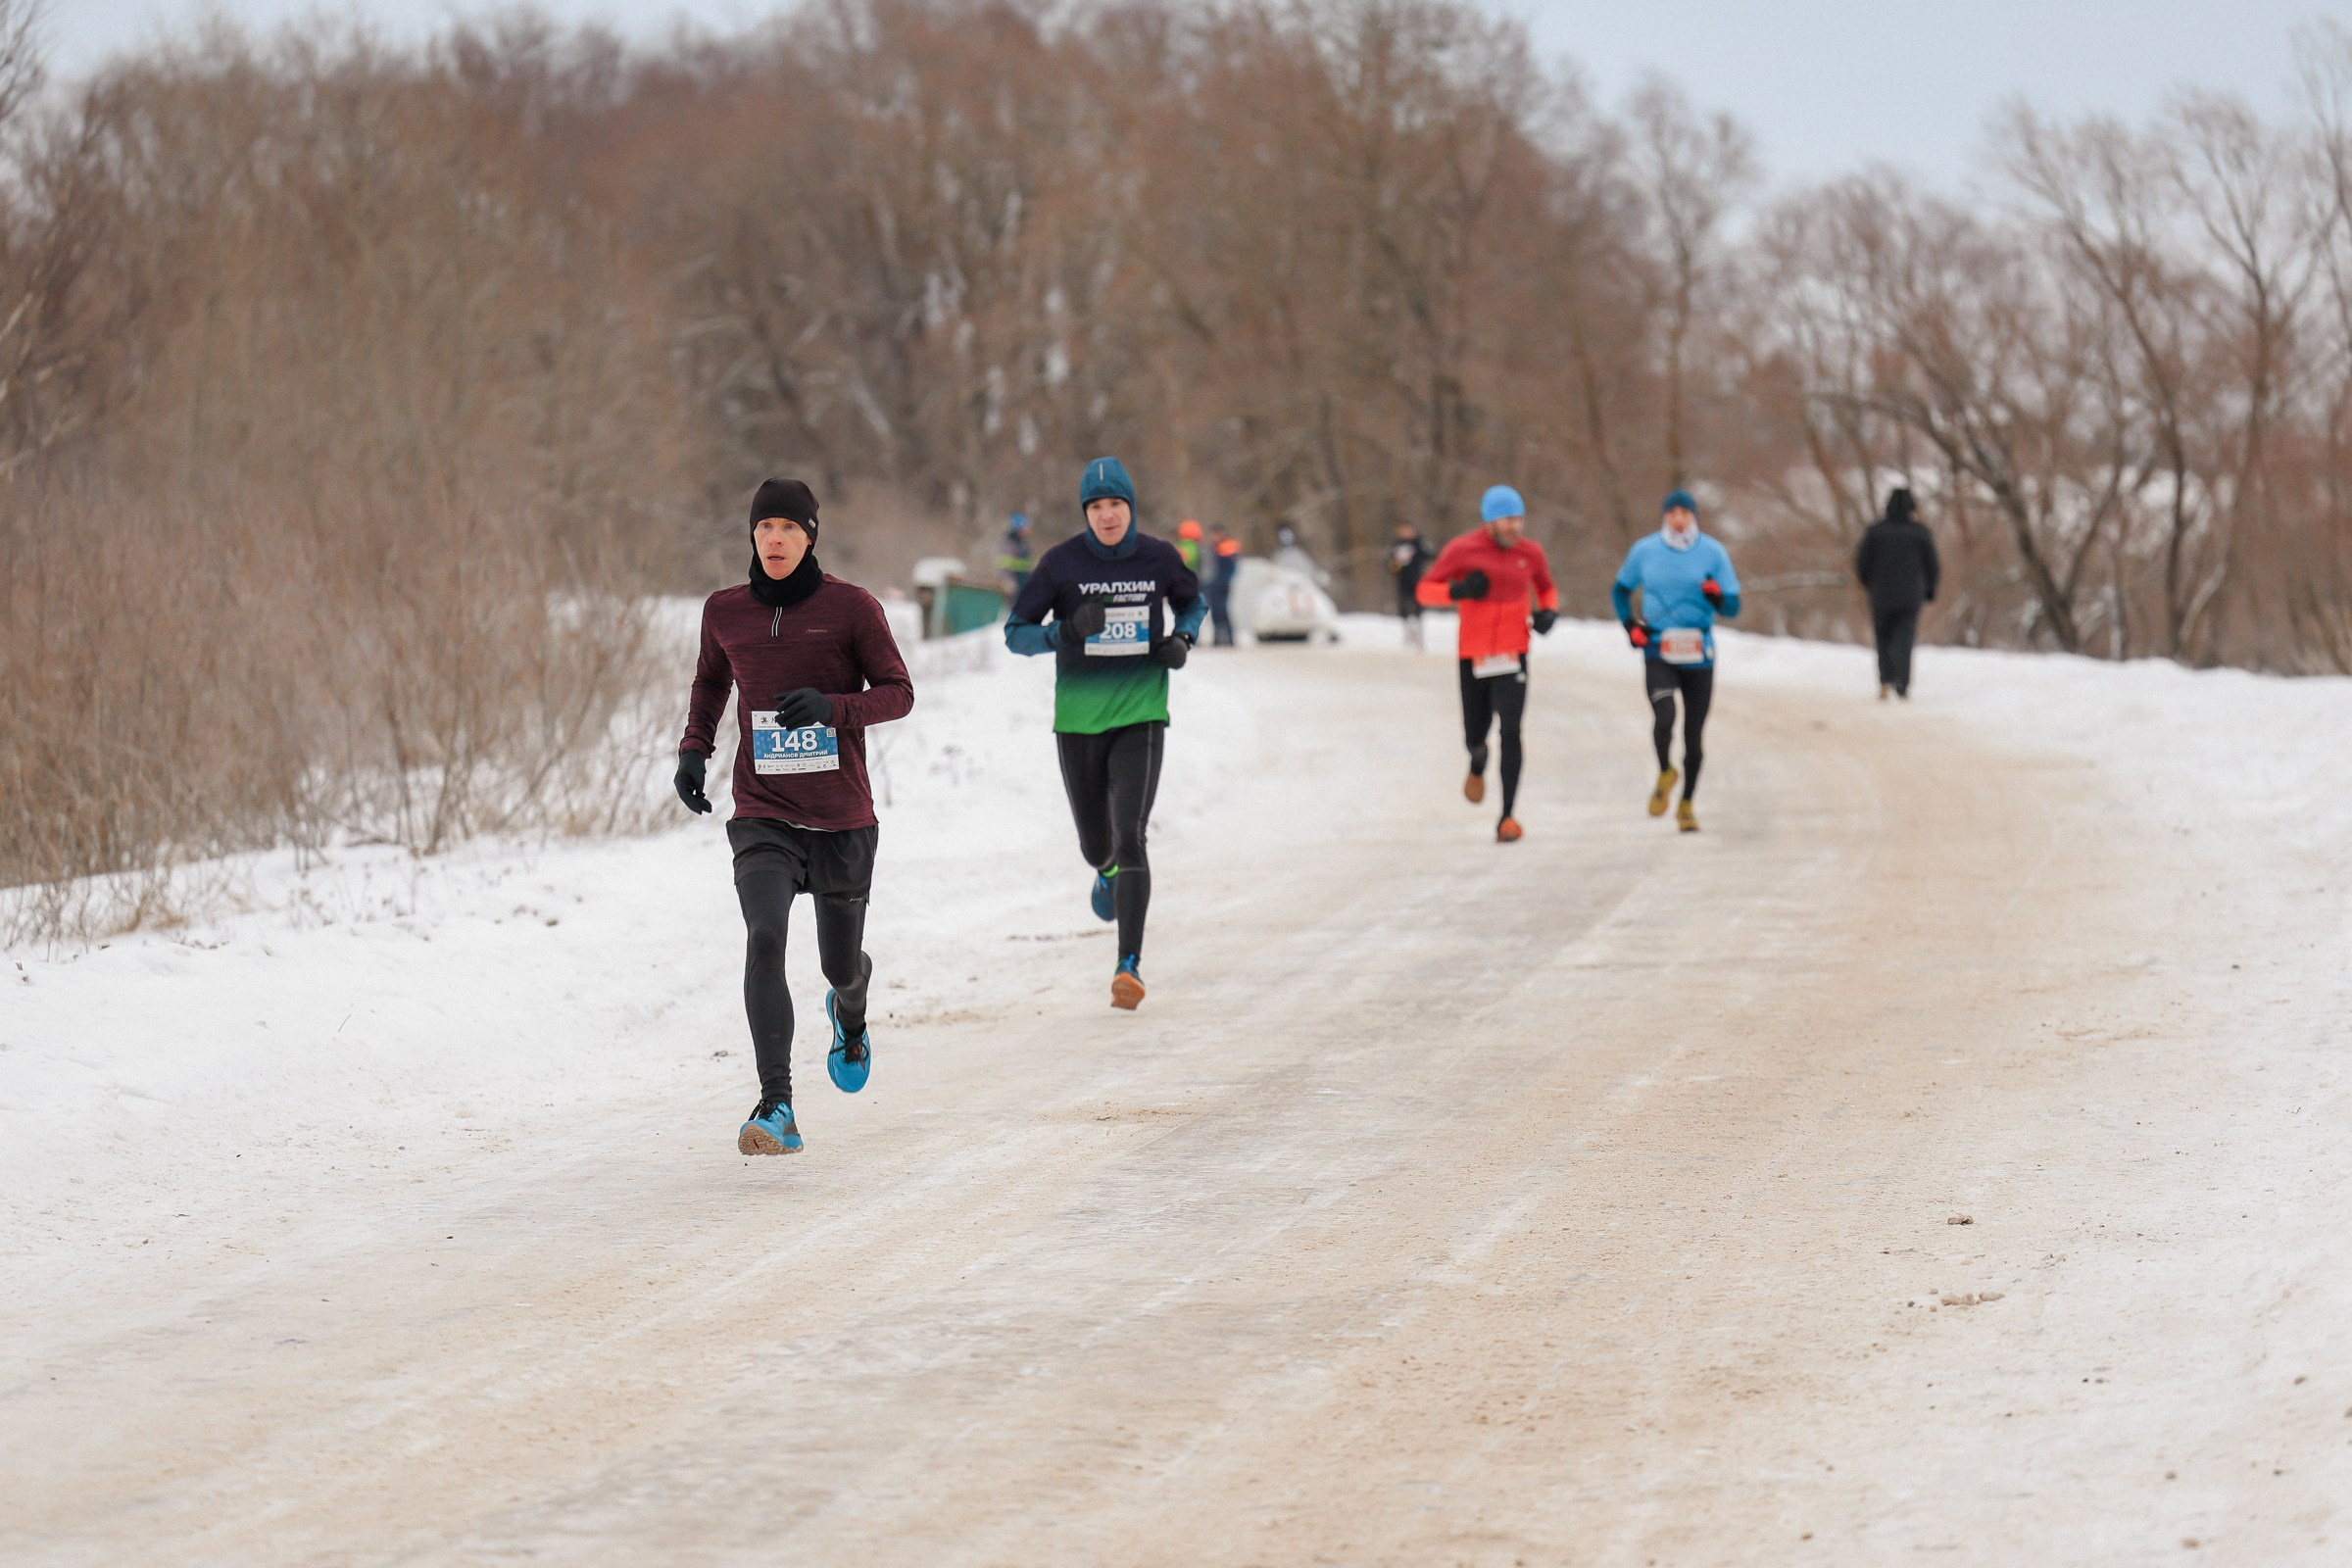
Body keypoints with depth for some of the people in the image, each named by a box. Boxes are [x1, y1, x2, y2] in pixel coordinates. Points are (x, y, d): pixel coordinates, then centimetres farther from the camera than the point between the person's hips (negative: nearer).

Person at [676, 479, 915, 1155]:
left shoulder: (850, 606, -6)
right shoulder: (725, 611, 4)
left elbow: (898, 692, -3)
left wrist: (833, 707, -21)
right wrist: (694, 747, 7)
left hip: (843, 818, -1)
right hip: (763, 815, 1)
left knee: (841, 964, 14)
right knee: (764, 939, -23)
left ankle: (849, 1013, 55)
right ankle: (777, 1111, -30)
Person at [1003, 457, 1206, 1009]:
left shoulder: (1159, 558, -1)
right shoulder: (1062, 562, -6)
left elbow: (1193, 602, 19)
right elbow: (1016, 632, -4)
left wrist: (1182, 640, -3)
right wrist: (1067, 631, -23)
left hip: (1140, 716, -1)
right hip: (1079, 719, 1)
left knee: (1130, 837, -16)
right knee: (1096, 844, 14)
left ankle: (1130, 965, -17)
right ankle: (1107, 870, 54)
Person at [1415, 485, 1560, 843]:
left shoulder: (1530, 552, 1)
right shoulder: (1462, 550, -7)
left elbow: (1546, 589, 20)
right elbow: (1425, 590, -3)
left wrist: (1548, 613, -1)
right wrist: (1459, 590, -22)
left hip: (1513, 655, 0)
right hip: (1473, 655, 0)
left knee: (1510, 732, -14)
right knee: (1474, 736, 9)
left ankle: (1508, 816, -12)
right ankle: (1478, 765, 49)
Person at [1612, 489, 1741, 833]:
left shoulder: (1713, 553, -2)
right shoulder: (1645, 551, 1)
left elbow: (1733, 608, -1)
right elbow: (1620, 590, 18)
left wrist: (1717, 596, -24)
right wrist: (1630, 626, 2)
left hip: (1699, 656, 1)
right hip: (1658, 652, -1)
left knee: (1694, 733, 6)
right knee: (1664, 718, -24)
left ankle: (1687, 805, 24)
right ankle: (1665, 773, 6)